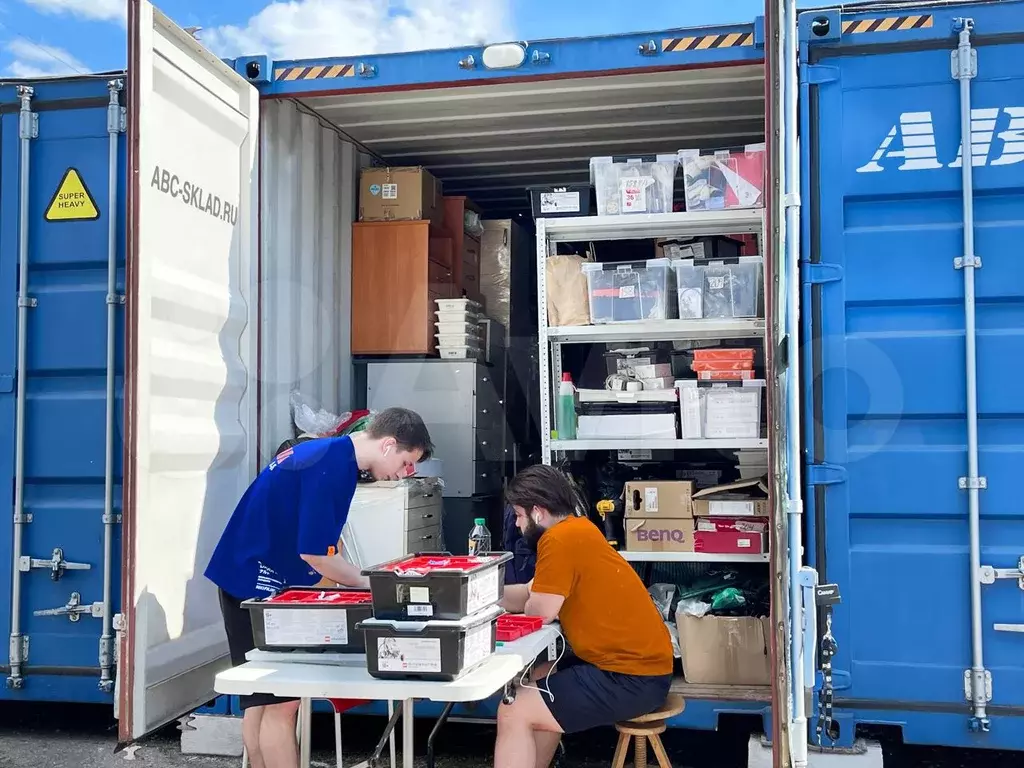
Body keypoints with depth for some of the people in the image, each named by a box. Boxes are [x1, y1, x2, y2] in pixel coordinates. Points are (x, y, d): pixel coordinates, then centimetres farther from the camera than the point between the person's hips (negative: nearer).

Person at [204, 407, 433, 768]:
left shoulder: (326, 453, 11)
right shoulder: (334, 463, -19)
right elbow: (314, 551, -21)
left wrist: (359, 582, 12)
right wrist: (370, 585, -8)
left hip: (252, 578, 10)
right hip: (257, 582, -10)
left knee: (262, 700, 14)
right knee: (281, 702, -7)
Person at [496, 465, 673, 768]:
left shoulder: (559, 539, -19)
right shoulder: (575, 529, 10)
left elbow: (540, 611, -16)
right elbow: (531, 594, 17)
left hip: (631, 679, -10)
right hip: (634, 662, 10)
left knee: (513, 713, -10)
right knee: (536, 683, 24)